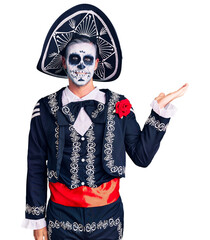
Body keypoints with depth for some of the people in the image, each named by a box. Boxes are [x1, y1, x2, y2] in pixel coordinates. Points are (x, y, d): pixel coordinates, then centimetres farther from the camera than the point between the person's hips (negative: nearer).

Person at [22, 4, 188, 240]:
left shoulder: (119, 106, -1)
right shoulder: (45, 109, -3)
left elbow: (142, 156, -2)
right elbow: (36, 167, 1)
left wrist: (160, 110, -8)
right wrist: (36, 219, 3)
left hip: (107, 218, 1)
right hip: (61, 219, 0)